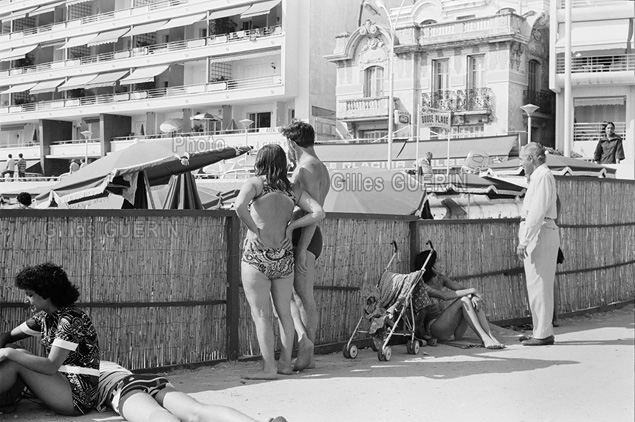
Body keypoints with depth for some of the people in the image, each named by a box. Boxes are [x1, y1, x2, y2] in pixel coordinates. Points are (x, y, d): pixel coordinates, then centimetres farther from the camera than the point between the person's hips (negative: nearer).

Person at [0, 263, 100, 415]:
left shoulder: (71, 320, -19)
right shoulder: (44, 317, 7)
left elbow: (51, 367, -25)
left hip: (79, 396, -9)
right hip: (63, 382, 9)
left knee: (16, 362, -17)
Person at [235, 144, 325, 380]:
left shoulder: (255, 183, -5)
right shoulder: (293, 190, 8)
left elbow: (240, 205, -25)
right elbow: (319, 213, -1)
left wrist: (254, 229, -11)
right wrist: (290, 226, 4)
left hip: (257, 256, -5)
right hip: (284, 258, 5)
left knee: (261, 315, 0)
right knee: (284, 312, 16)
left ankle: (269, 368, -2)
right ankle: (285, 363, 24)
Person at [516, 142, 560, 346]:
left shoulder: (543, 176, -11)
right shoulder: (537, 177, 21)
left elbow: (537, 212, -20)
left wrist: (524, 241, -22)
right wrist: (524, 240, 19)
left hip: (540, 234, -10)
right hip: (535, 235, 10)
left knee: (539, 285, -8)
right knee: (535, 285, 12)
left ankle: (543, 333, -6)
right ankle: (541, 331, 17)